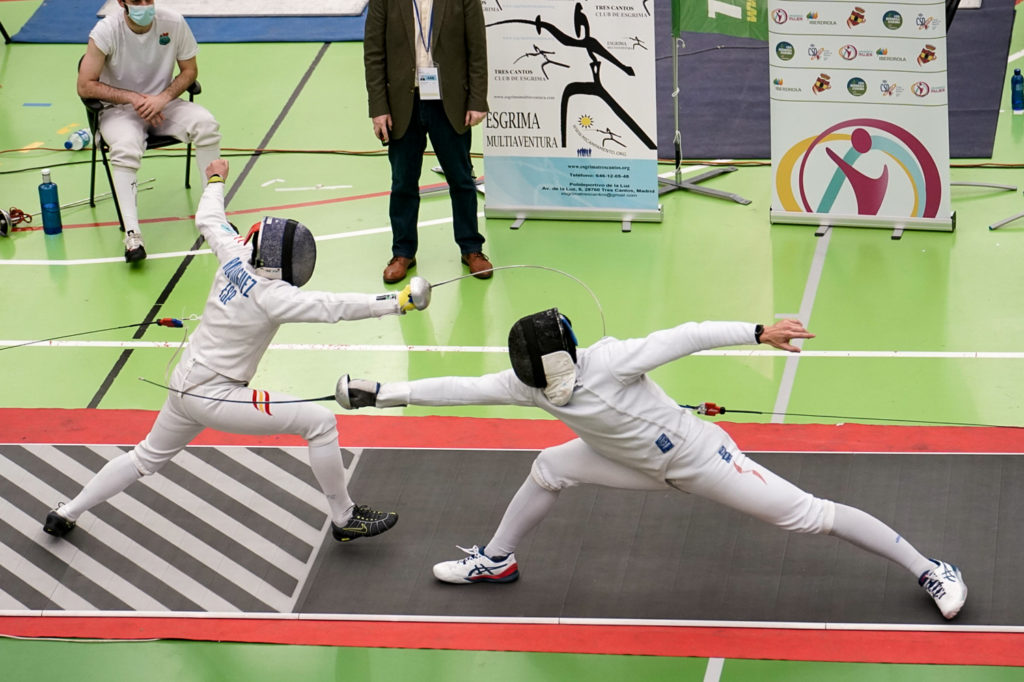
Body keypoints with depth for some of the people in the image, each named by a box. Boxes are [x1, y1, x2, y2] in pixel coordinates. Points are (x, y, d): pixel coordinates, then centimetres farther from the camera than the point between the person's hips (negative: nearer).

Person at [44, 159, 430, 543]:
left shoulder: (235, 255, -7)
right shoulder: (272, 296, -26)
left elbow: (208, 221, 12)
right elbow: (333, 307, -34)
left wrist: (215, 182, 30)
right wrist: (398, 302, -36)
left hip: (185, 383, 8)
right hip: (214, 398, -8)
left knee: (148, 458, 30)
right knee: (321, 423, -8)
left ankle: (66, 514, 37)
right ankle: (344, 519, 4)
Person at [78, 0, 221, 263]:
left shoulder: (173, 22, -9)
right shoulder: (106, 31, -16)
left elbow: (190, 70, 3)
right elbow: (85, 86, -13)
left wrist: (163, 98, -15)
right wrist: (133, 98, -19)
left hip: (163, 103, 3)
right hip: (119, 108, -3)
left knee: (206, 124, -25)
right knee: (125, 148, -35)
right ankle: (132, 234, -37)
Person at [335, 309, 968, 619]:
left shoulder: (607, 361, -33)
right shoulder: (531, 383, -14)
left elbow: (687, 336, -32)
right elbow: (461, 388, -12)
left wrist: (759, 333, -38)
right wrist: (382, 393, -15)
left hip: (700, 457, -6)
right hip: (648, 466, 6)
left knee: (807, 515, -8)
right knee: (549, 468, 1)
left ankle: (929, 569, 2)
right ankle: (496, 560, 25)